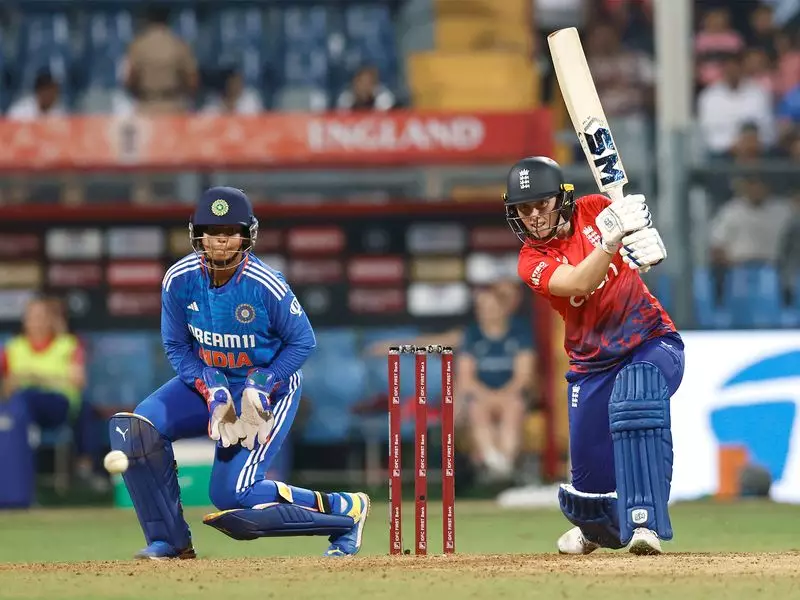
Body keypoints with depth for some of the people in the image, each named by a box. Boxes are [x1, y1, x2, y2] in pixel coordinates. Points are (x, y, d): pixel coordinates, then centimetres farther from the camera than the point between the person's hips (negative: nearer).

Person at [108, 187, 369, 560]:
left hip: (270, 385, -5)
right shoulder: (179, 280, -15)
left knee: (231, 495, -18)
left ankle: (345, 510, 3)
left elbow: (302, 342, -12)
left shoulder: (267, 286, -25)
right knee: (135, 428, -18)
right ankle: (170, 540, -6)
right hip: (207, 380, 5)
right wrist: (212, 393, -18)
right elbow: (177, 347, -3)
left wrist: (260, 390, -22)